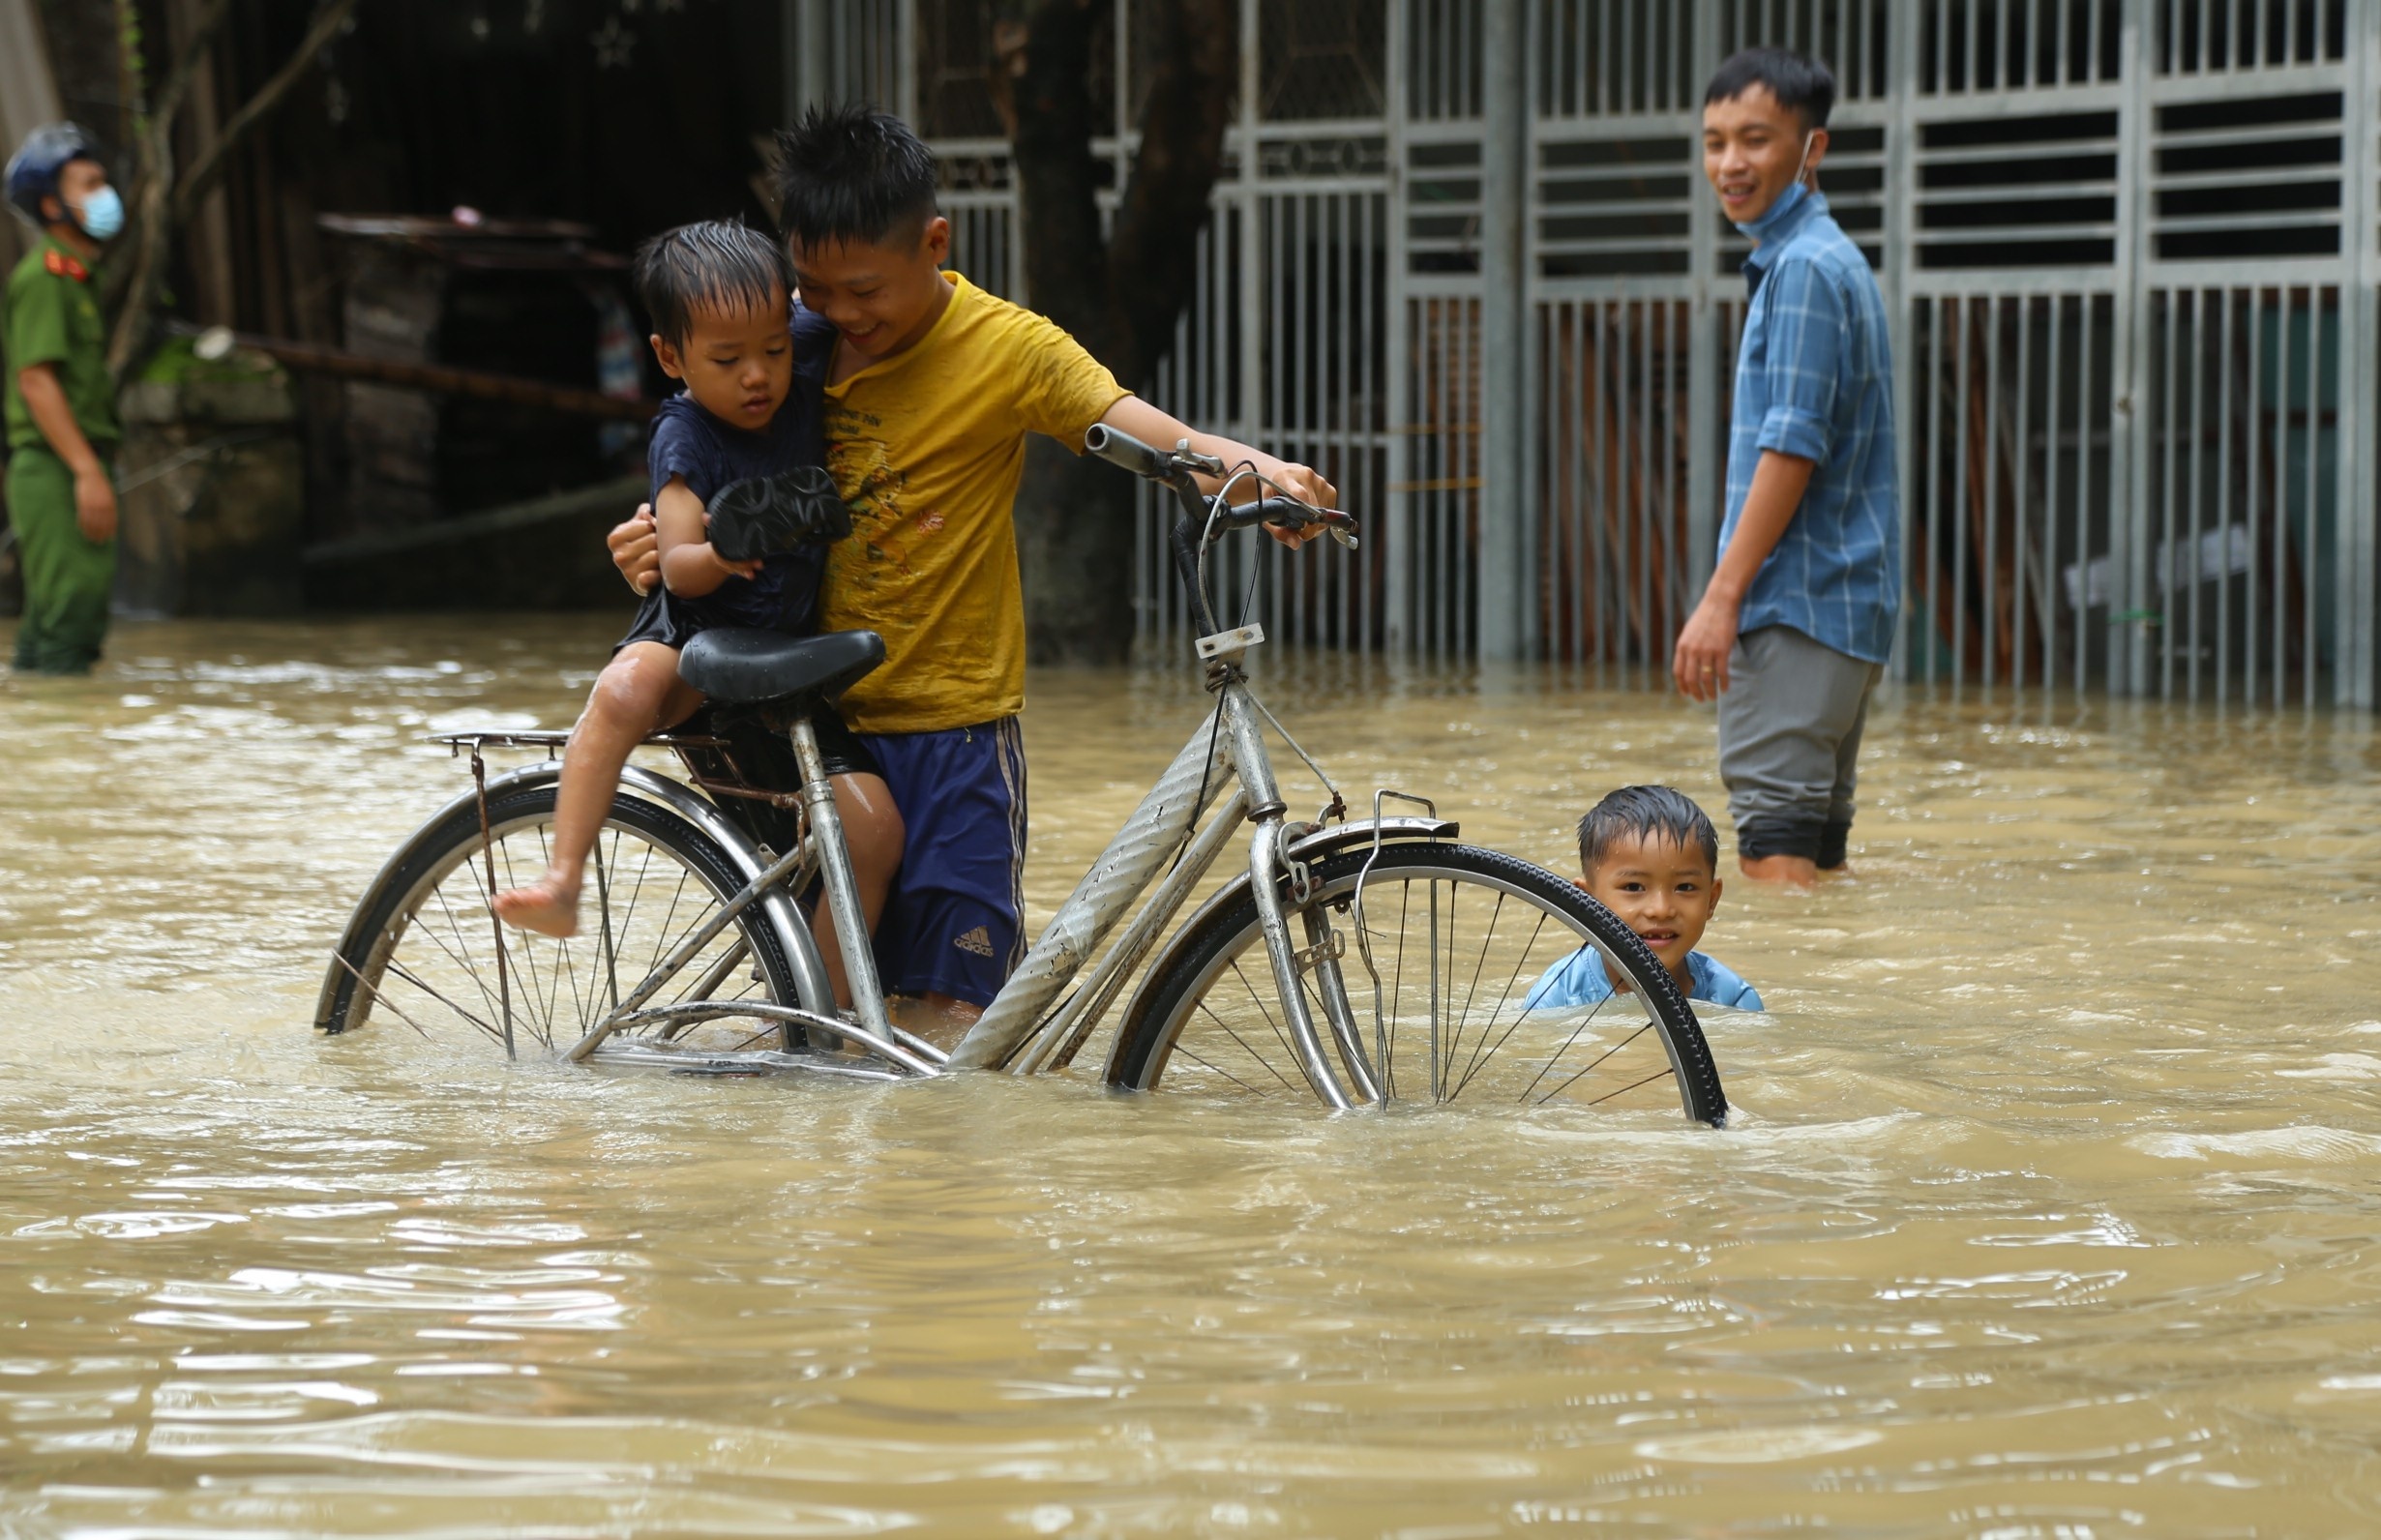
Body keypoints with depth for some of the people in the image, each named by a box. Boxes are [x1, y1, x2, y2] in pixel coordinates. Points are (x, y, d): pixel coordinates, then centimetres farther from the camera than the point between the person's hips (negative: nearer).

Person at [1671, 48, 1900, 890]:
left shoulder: (1806, 267, -13)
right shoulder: (1832, 260, 19)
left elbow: (1792, 447, -19)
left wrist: (1724, 595, -20)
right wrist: (1735, 592, 23)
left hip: (1796, 601, -10)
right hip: (1843, 601, 10)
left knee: (1773, 846, -13)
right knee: (1816, 843, 11)